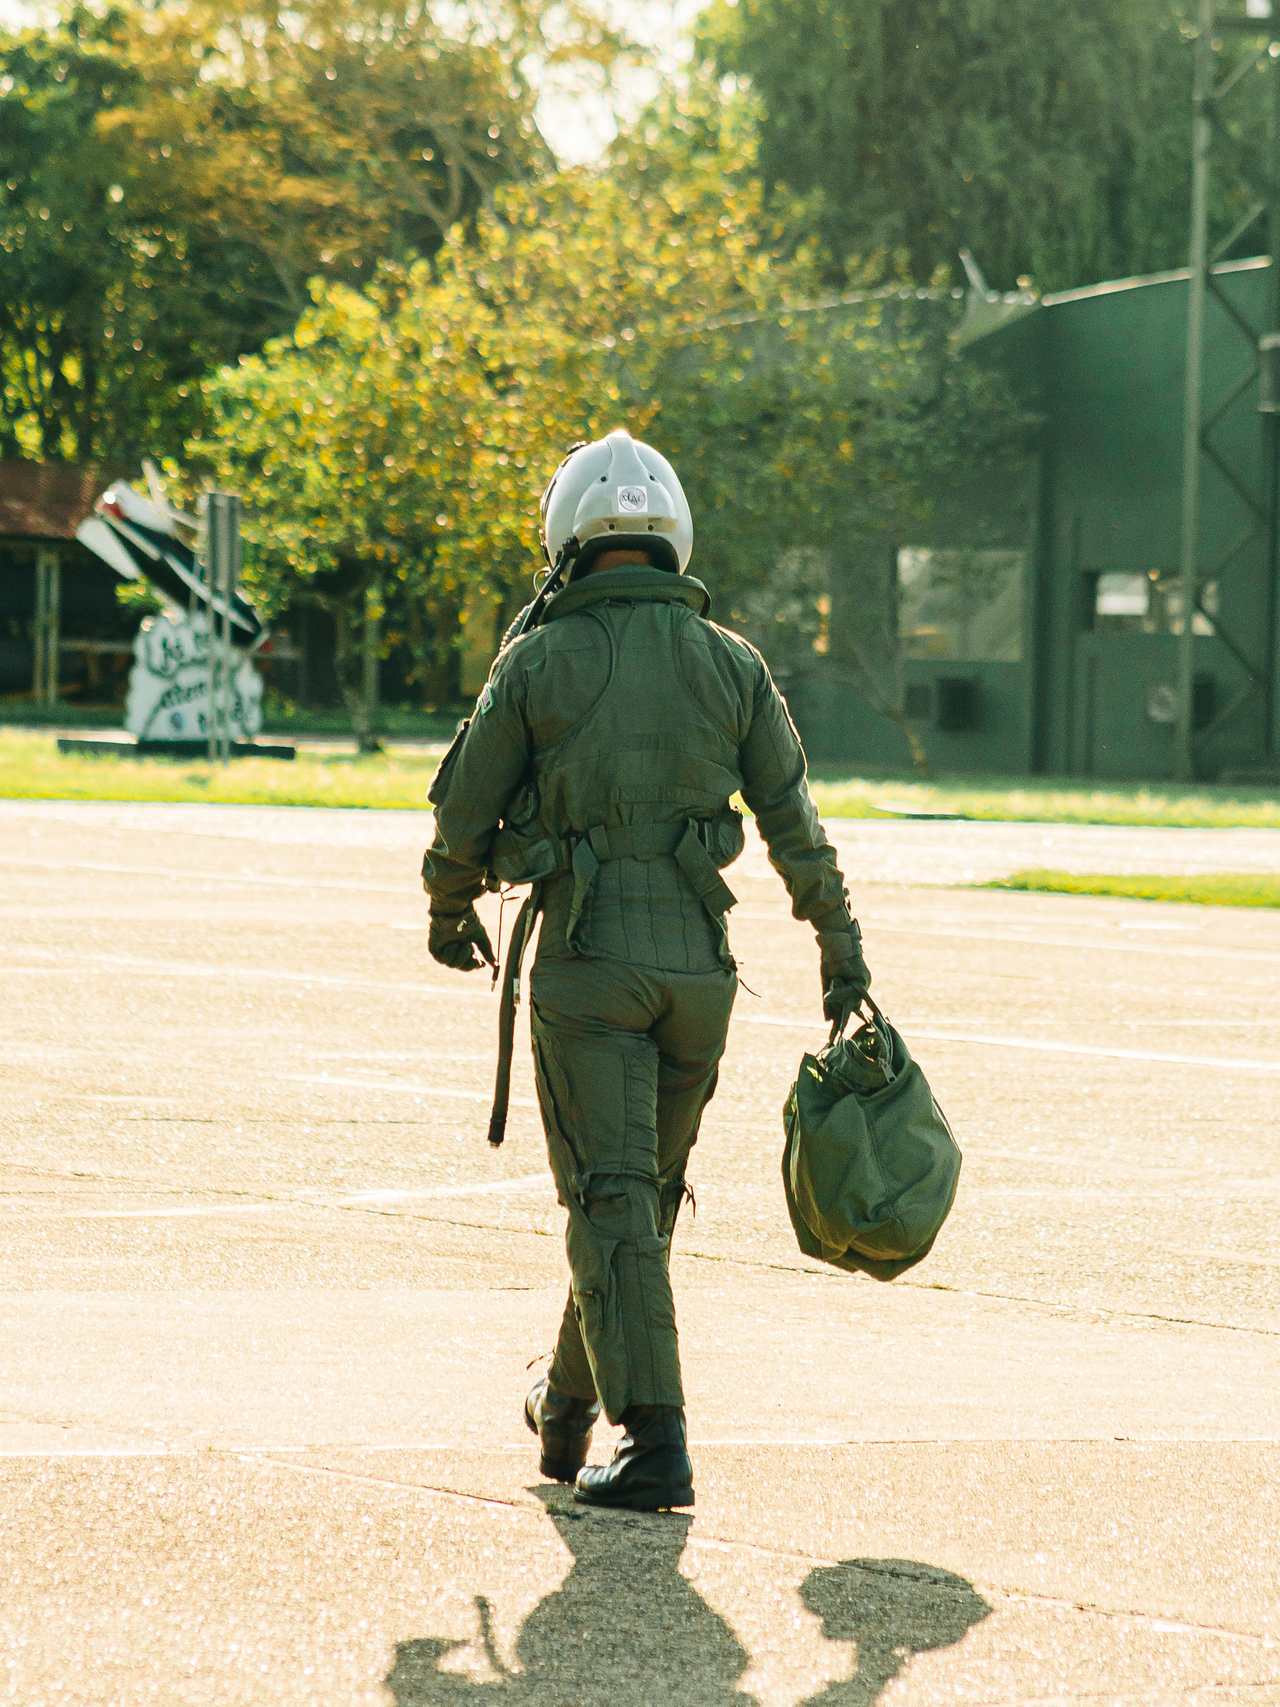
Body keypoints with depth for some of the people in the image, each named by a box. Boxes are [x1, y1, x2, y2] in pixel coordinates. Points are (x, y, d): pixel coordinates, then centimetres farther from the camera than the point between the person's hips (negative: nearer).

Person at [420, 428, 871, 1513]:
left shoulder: (540, 661, -4)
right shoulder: (730, 664, 3)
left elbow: (465, 814, 2)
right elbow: (794, 825, 4)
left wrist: (449, 913, 21)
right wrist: (841, 946, 14)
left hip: (585, 963, -4)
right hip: (698, 960, 4)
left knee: (612, 1200, -5)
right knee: (647, 1190, 18)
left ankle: (654, 1442, -14)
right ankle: (573, 1406, 33)